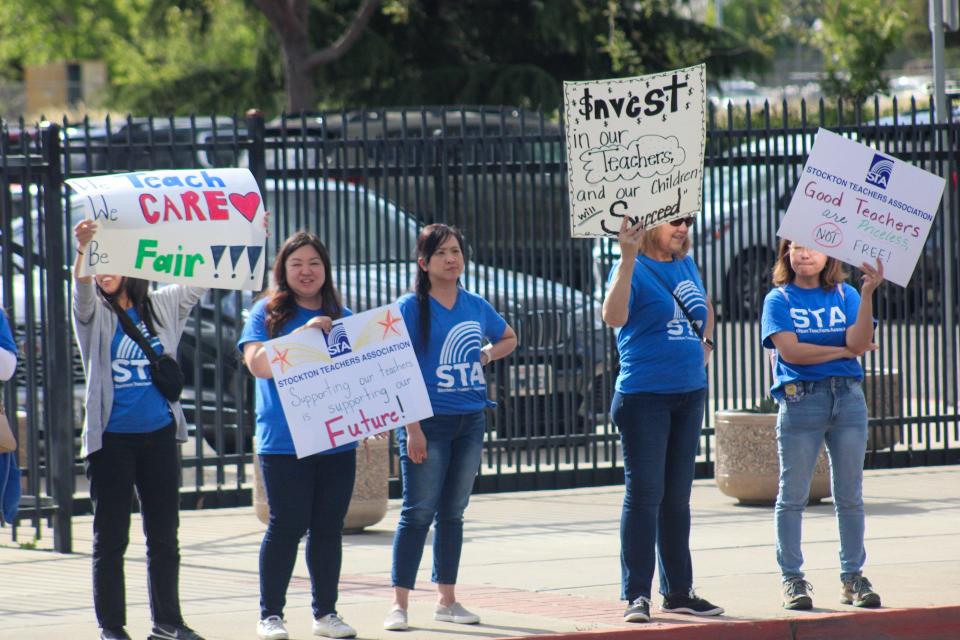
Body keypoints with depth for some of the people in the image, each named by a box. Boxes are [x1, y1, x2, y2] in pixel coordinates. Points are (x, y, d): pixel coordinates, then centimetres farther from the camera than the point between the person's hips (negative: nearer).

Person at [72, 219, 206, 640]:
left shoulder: (162, 306, 7)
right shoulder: (95, 313, -1)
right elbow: (82, 290, -20)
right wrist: (82, 253, -42)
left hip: (158, 436, 3)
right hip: (110, 440, -3)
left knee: (164, 535, 9)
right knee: (110, 538, 1)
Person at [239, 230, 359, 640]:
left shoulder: (343, 318, 14)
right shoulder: (267, 313, 2)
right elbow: (258, 363, -13)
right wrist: (304, 333, -20)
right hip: (284, 442, -4)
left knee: (328, 528, 7)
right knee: (286, 526, -4)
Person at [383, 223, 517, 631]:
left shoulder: (476, 306, 9)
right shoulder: (411, 308, -7)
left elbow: (509, 339, 28)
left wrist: (486, 355, 6)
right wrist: (412, 427, -17)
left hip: (470, 421, 5)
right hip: (428, 421, -5)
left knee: (453, 512, 10)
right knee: (419, 512, -7)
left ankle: (447, 599, 17)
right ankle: (399, 603, -4)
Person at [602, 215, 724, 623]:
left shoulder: (686, 265, 12)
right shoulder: (632, 269, -9)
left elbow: (704, 306, 33)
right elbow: (614, 317, -28)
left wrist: (706, 343, 17)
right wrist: (628, 257, -32)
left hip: (689, 394, 7)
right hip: (644, 395, -7)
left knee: (677, 497, 12)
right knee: (644, 495, -8)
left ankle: (678, 591, 19)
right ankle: (636, 595, -5)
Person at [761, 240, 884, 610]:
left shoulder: (845, 295, 10)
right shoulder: (779, 299, 3)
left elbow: (859, 343, -6)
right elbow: (790, 351, -10)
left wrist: (868, 293, -16)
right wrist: (843, 350, -4)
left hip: (848, 397, 3)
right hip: (800, 397, -3)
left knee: (850, 494, 5)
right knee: (793, 494, -1)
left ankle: (853, 577, 11)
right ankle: (792, 578, 5)